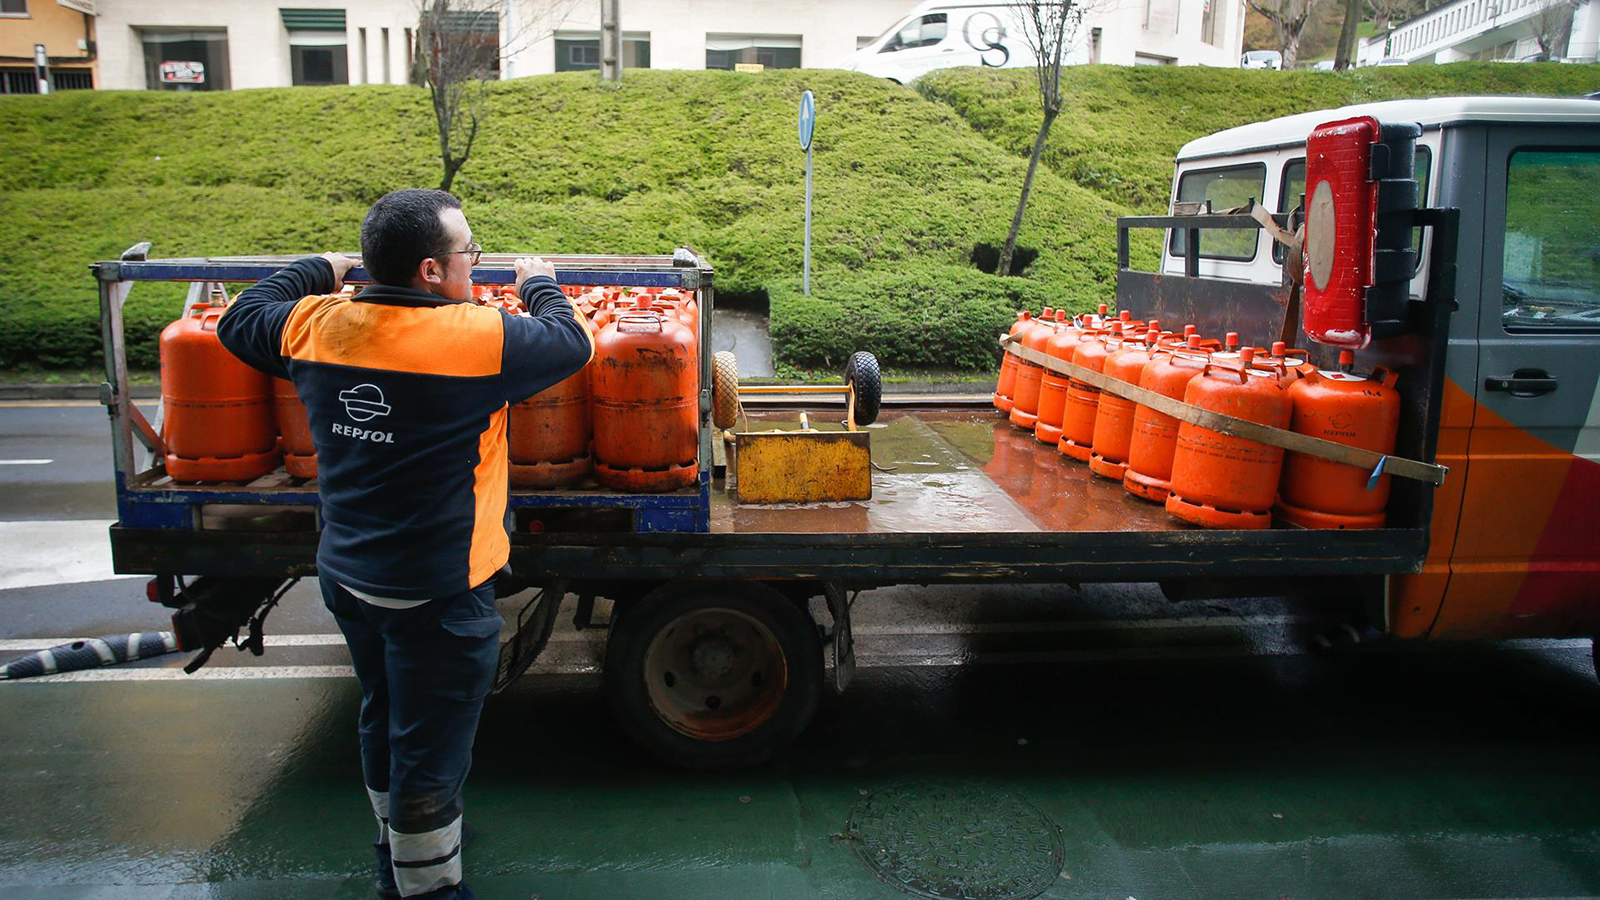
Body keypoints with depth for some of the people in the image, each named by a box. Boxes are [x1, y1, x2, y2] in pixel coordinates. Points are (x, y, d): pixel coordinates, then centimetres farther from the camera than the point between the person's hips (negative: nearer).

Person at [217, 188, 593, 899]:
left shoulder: (315, 325, -4)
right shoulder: (476, 338, -22)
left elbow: (240, 321, 16)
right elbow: (570, 342, -8)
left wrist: (316, 271, 27)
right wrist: (540, 286, 10)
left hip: (346, 574, 7)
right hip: (436, 594, -7)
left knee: (385, 721, 26)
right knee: (431, 751, 8)